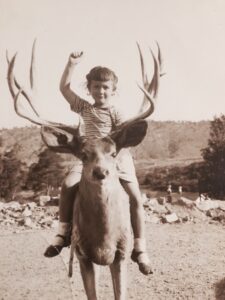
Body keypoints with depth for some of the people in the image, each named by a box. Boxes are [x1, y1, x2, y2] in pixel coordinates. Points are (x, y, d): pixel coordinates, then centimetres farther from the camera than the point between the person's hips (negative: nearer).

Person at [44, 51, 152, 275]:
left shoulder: (116, 114, 4)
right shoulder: (84, 108, 11)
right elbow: (64, 88, 8)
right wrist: (71, 64, -2)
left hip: (118, 158, -1)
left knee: (136, 198, -11)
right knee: (68, 184, -26)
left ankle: (139, 249, 1)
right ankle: (63, 233, -12)